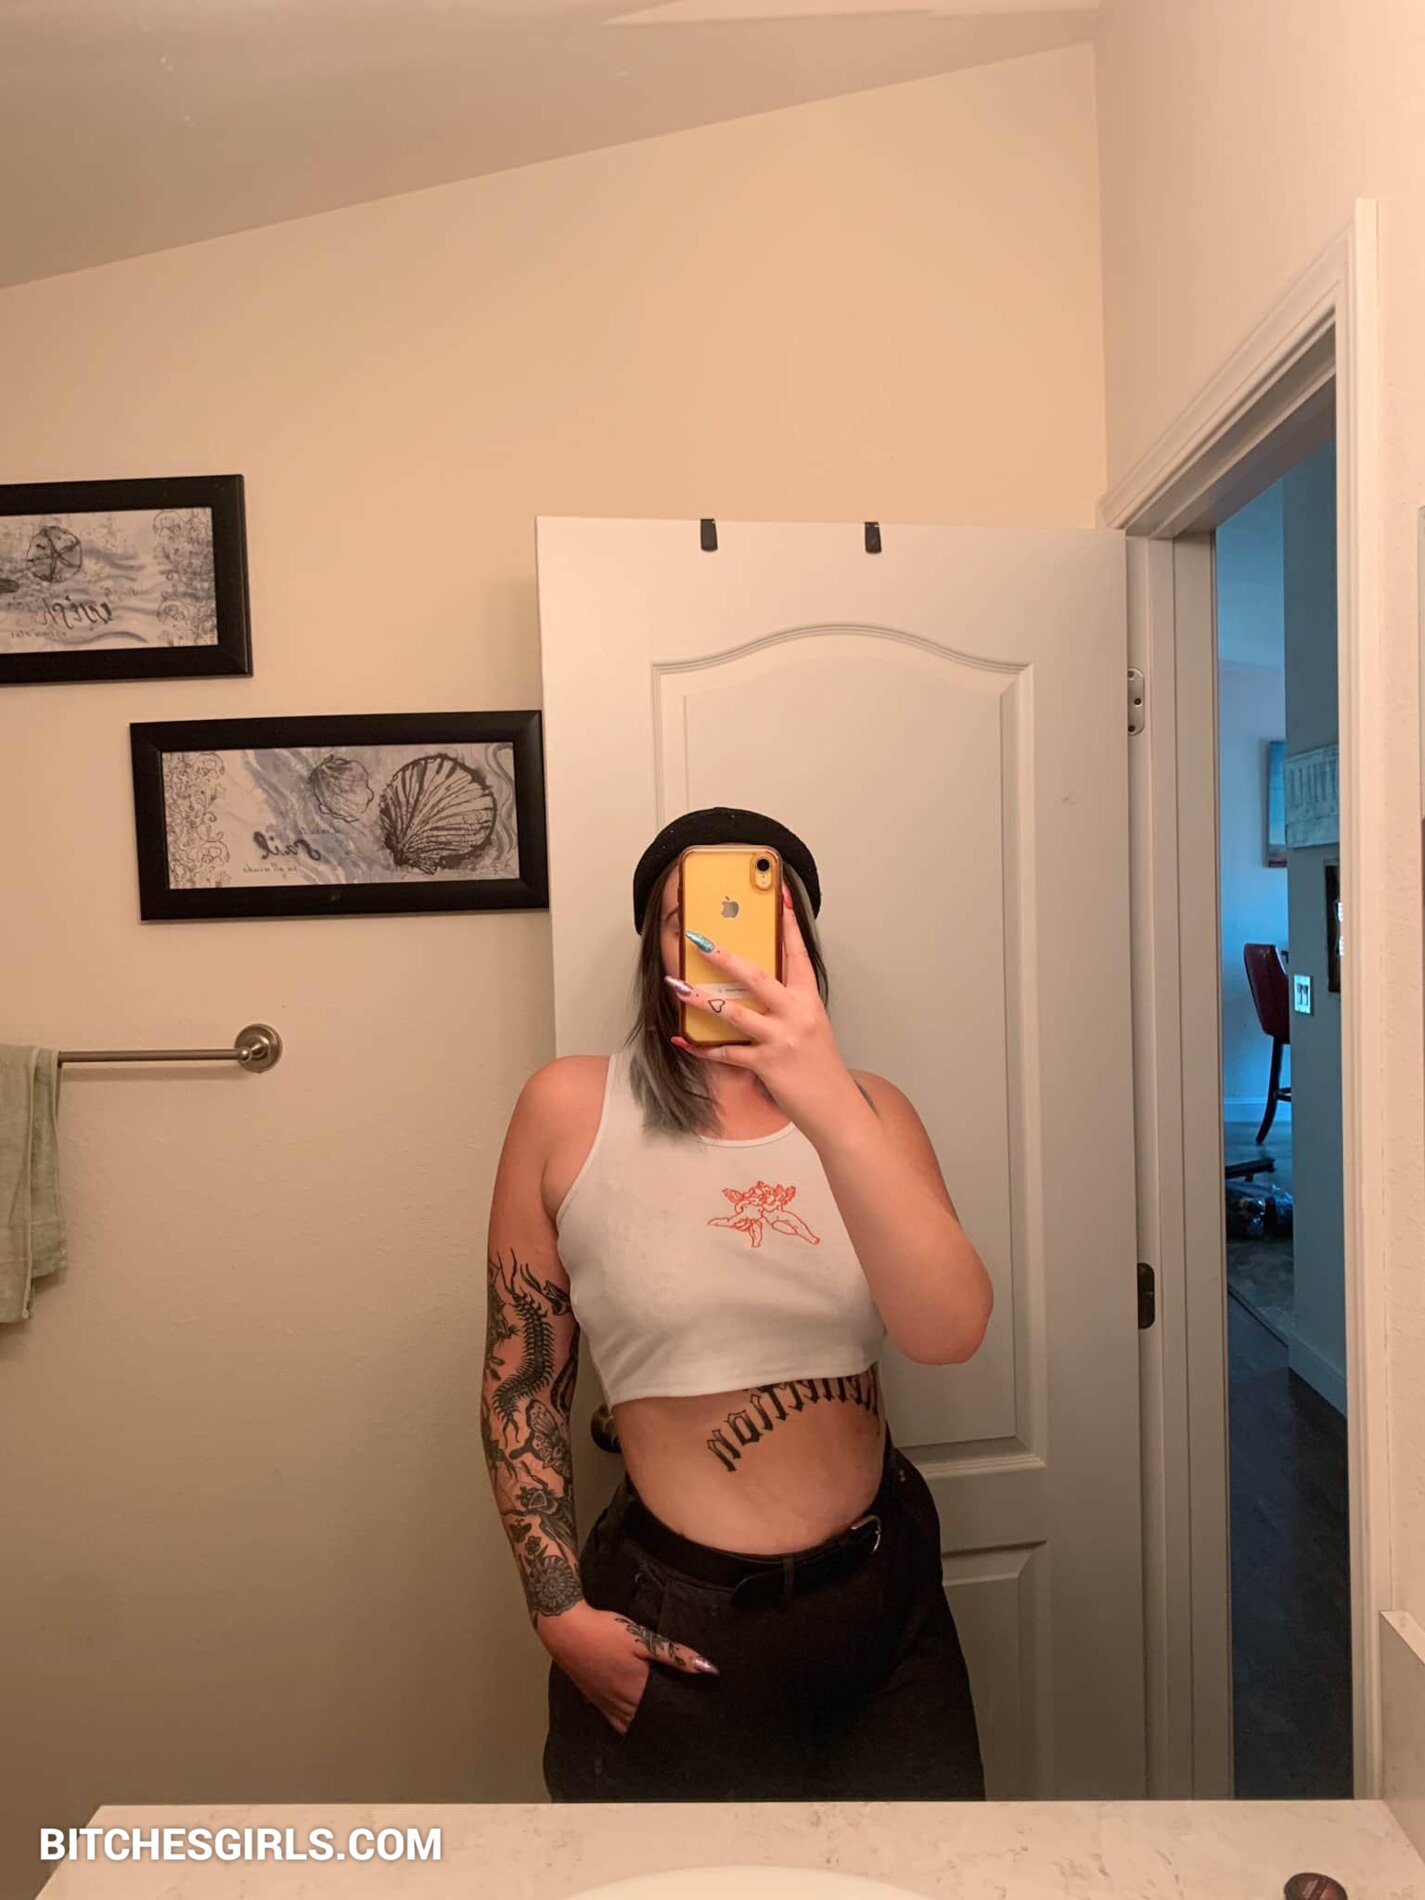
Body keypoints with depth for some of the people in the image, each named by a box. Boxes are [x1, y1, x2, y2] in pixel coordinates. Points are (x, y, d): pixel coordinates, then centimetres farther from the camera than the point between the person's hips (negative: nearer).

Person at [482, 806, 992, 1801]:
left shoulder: (870, 1108, -3)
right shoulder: (570, 1109, -11)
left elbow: (950, 1333, -21)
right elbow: (523, 1385, -3)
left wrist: (829, 1107, -33)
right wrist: (561, 1615, -6)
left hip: (886, 1601, 3)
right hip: (673, 1625, -2)